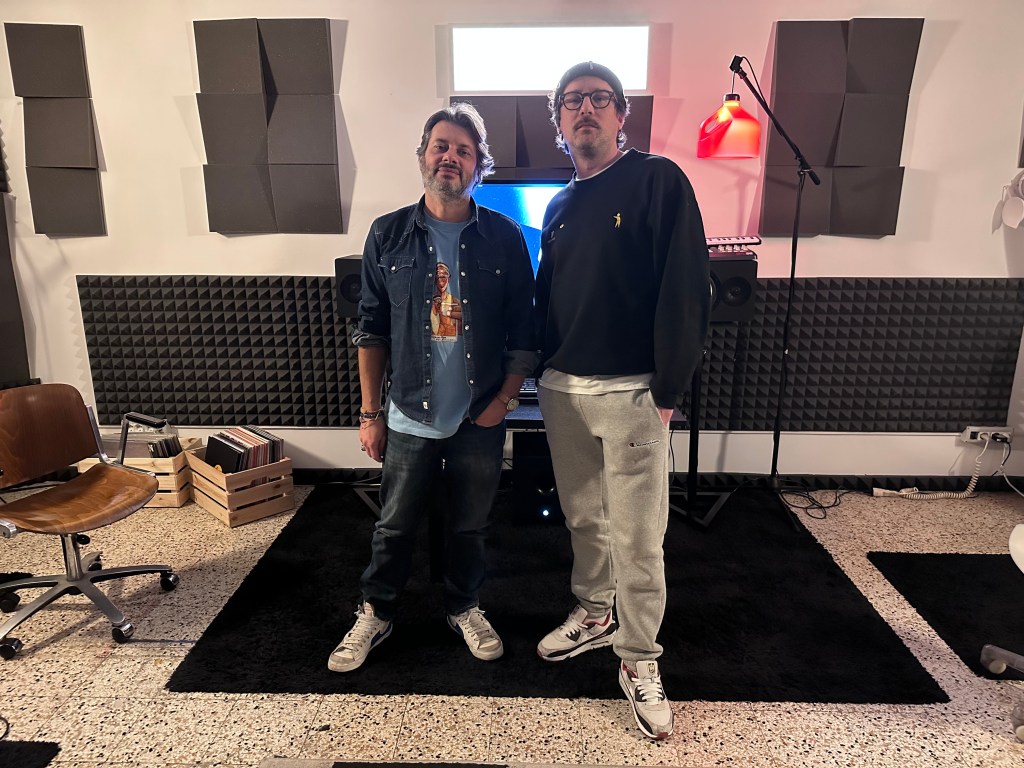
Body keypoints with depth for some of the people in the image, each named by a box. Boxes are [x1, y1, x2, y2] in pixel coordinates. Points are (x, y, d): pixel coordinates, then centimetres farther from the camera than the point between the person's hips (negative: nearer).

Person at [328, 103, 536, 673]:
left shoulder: (504, 237, -2)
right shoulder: (388, 236, 0)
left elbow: (524, 329, 0)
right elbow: (372, 330, 2)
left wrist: (505, 398, -7)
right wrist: (370, 412, 1)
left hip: (480, 419, 0)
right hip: (410, 416, 0)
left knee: (471, 526, 16)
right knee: (395, 527, 13)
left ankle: (465, 608, 39)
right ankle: (375, 616, 35)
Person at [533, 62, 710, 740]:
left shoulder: (659, 181, -5)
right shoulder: (559, 207, 14)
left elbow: (687, 291, -12)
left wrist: (667, 391, -14)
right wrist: (542, 371, 12)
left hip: (631, 392, -5)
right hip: (562, 389, 6)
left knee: (638, 537, 1)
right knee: (583, 518, 17)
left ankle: (639, 660, 19)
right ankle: (595, 613, 38)